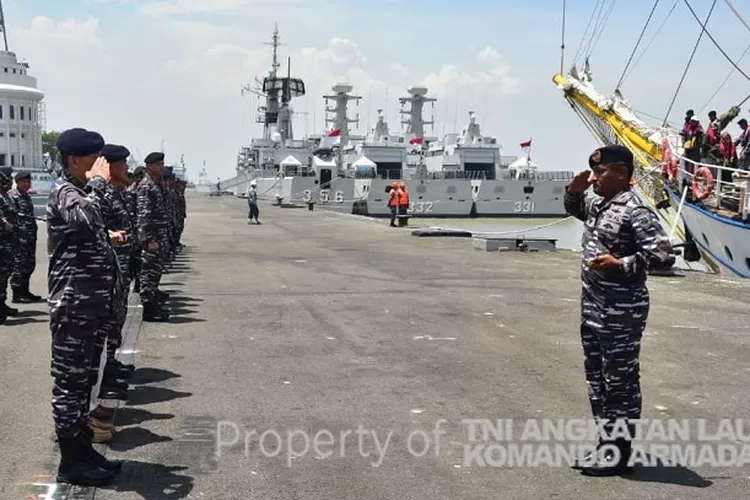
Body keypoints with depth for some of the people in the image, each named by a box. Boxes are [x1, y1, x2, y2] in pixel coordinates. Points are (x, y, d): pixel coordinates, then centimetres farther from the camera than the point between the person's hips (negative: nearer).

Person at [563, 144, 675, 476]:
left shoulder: (634, 211, -17)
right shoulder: (597, 205, 10)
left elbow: (663, 256, -21)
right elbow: (574, 209, 32)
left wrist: (620, 264, -22)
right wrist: (574, 191, 11)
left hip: (621, 311, -10)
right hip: (593, 307, 10)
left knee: (620, 381, 1)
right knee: (596, 377, 16)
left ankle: (618, 453, 11)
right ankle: (606, 444, 29)